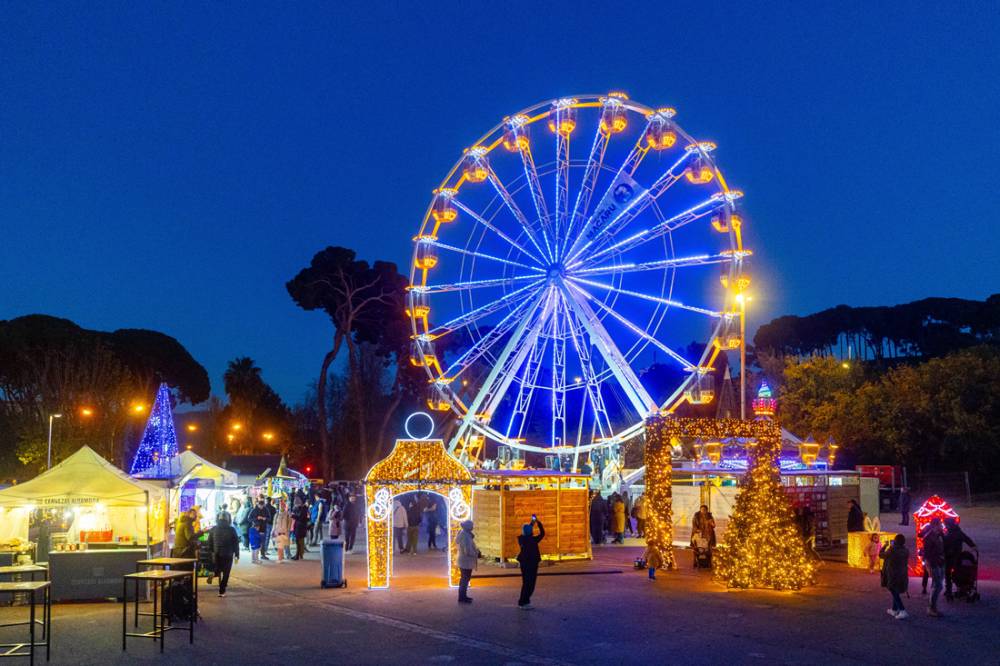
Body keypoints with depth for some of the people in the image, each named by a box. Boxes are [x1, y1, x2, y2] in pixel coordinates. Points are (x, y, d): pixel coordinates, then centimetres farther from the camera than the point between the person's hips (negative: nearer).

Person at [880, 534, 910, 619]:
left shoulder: (892, 550, -19)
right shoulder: (906, 551, -2)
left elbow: (881, 554, -5)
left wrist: (885, 545, 10)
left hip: (893, 575, -6)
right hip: (903, 575, 6)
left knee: (895, 593, -1)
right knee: (895, 592, 21)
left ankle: (902, 611, -14)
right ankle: (894, 610, 32)